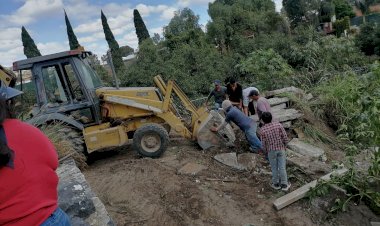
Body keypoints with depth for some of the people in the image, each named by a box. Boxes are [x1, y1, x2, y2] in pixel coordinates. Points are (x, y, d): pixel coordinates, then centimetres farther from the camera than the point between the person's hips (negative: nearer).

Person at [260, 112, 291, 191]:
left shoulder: (262, 130, -16)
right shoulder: (278, 124, -13)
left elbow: (264, 144, -9)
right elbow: (285, 137, -10)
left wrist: (266, 151, 11)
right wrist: (284, 145, 9)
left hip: (271, 150, -1)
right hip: (281, 149, 1)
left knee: (274, 167, 16)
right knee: (282, 167, 12)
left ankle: (276, 184, 30)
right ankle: (284, 185, 21)